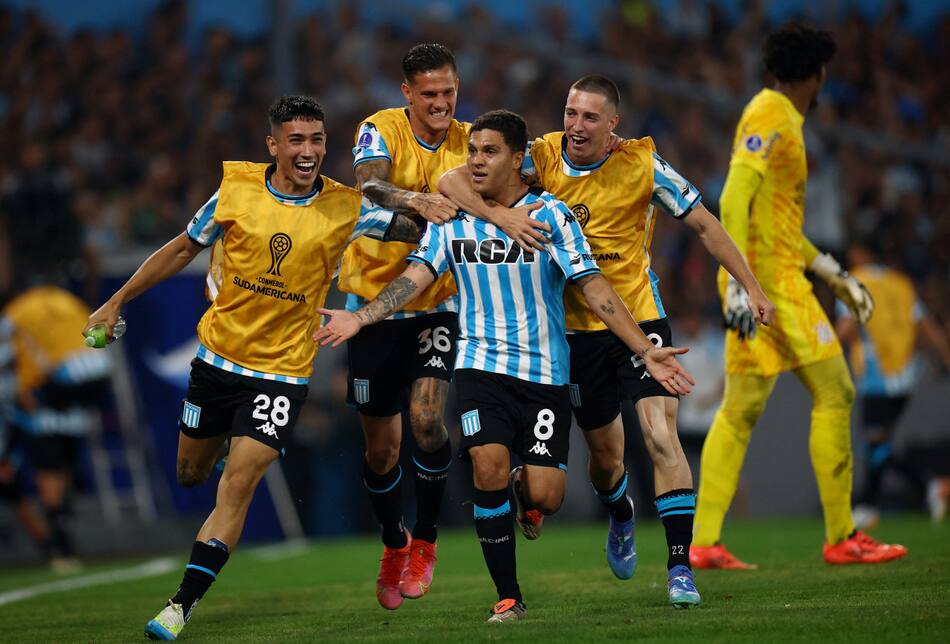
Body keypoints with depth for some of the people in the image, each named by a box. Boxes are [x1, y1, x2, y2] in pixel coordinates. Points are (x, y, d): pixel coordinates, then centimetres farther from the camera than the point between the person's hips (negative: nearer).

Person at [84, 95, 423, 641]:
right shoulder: (237, 189, -5)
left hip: (282, 372, -3)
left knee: (238, 486, -15)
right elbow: (183, 249, 8)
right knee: (192, 473, 16)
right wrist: (117, 302, 13)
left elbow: (416, 229, 2)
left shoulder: (346, 208, -8)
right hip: (217, 355, 3)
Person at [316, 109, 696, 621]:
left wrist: (645, 350, -12)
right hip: (481, 363, 1)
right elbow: (417, 276, -1)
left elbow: (594, 287, -6)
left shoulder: (549, 213, -4)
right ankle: (508, 597, -5)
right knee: (488, 466, -20)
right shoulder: (451, 218, 4)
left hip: (544, 370, -1)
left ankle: (524, 488, 31)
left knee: (544, 498, -10)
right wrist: (360, 318, -16)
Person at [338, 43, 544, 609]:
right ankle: (394, 545, 31)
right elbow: (369, 186, -28)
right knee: (382, 445, 5)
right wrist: (415, 200, -48)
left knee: (427, 418, -20)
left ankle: (426, 542, 1)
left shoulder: (468, 142, -1)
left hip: (438, 302, 1)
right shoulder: (382, 130, -9)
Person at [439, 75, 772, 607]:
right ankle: (621, 517, 49)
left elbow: (703, 223, -1)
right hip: (578, 328, 2)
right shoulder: (542, 158, -7)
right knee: (605, 452, 13)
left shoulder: (642, 164, -10)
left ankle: (680, 567, -16)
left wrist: (753, 288, -5)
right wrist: (501, 217, -30)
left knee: (660, 434, -19)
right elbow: (450, 180, -13)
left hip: (639, 318, -2)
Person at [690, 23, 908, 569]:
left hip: (777, 275, 9)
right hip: (771, 278, -9)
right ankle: (841, 536, -2)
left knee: (741, 409, 5)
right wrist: (738, 282, -27)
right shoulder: (771, 115, -9)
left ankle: (704, 542, 2)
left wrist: (836, 275, 27)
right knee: (833, 393, -5)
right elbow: (734, 200, -20)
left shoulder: (783, 120, 20)